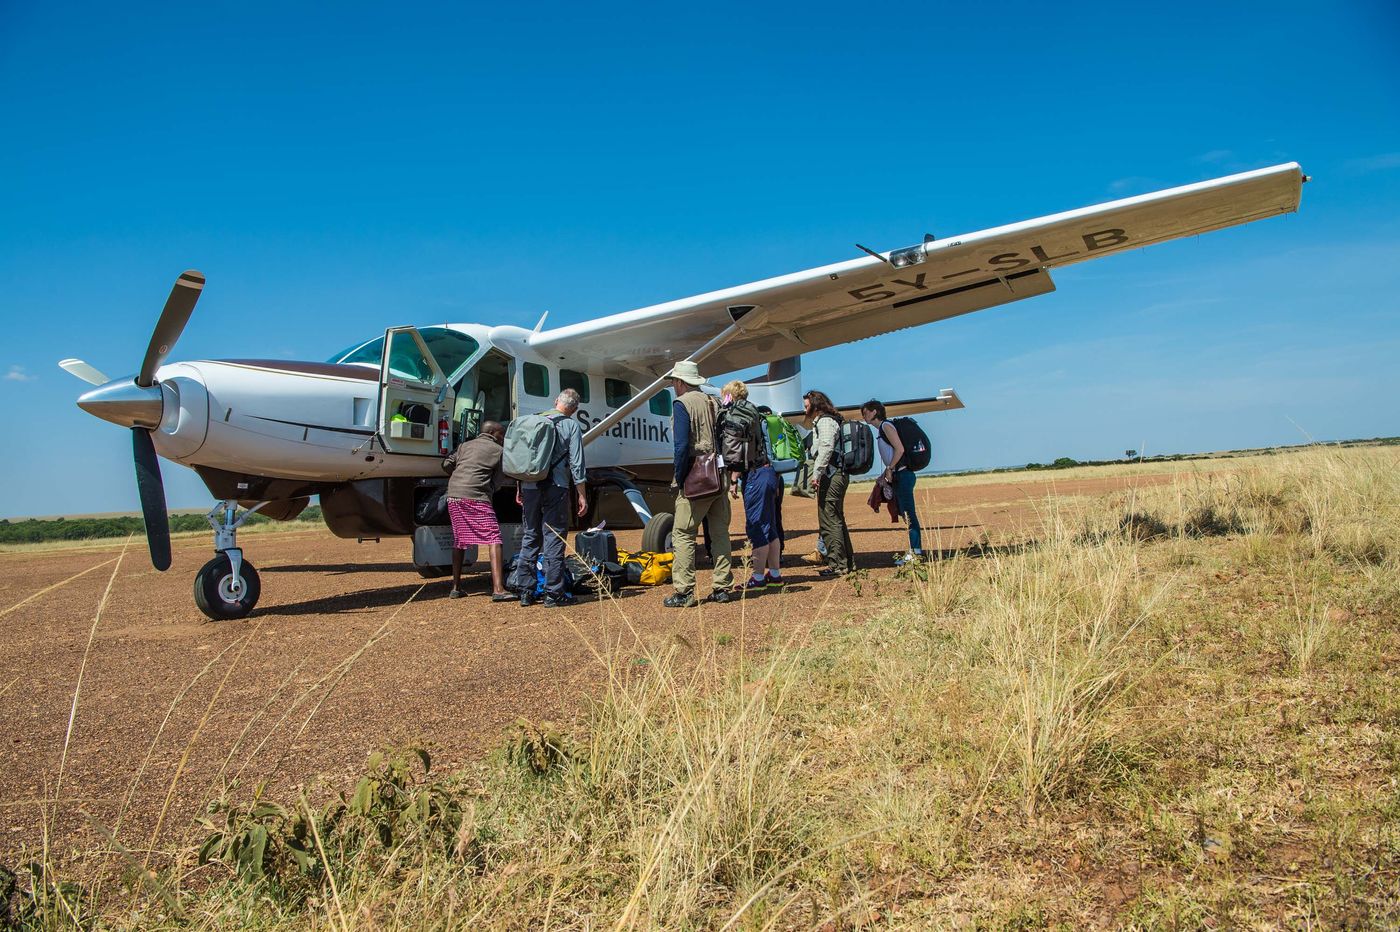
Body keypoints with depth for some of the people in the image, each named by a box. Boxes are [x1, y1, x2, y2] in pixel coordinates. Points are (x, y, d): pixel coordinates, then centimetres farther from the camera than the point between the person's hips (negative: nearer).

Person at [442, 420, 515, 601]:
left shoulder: (465, 445, 21)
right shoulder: (498, 450, 8)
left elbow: (447, 464, 14)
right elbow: (499, 481, 6)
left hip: (453, 495, 6)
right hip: (476, 496, -6)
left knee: (458, 541, 18)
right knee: (493, 538, -8)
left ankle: (456, 588, 22)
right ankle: (498, 589, -19)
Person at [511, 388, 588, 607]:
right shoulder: (571, 425, -1)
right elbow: (576, 463, -6)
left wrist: (519, 488, 21)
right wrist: (581, 495, -3)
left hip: (530, 486, 5)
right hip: (555, 487, -5)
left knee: (529, 537, 13)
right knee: (554, 539, -1)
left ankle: (524, 591, 15)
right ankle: (554, 593, 0)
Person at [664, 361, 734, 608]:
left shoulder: (682, 404, -7)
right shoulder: (713, 403, 14)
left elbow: (682, 446, -16)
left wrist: (680, 480, -9)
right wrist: (726, 473, 15)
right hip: (720, 478, 7)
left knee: (683, 534, -1)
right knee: (720, 533, 11)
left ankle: (684, 592, -3)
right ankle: (722, 588, 16)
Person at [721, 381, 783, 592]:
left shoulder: (735, 415, -9)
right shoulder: (751, 413, 18)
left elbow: (737, 453, -16)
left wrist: (733, 481, -14)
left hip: (755, 475, -10)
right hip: (767, 472, 10)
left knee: (756, 527, -4)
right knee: (768, 526, 13)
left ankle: (758, 578, 1)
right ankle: (774, 574, 20)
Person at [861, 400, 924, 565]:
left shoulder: (886, 425, -9)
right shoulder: (881, 429, 19)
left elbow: (899, 449, -18)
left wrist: (889, 469, -14)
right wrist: (886, 473, 16)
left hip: (903, 475, -10)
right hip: (898, 475, 10)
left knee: (908, 513, -10)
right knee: (904, 513, 10)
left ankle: (916, 552, -9)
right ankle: (914, 551, 14)